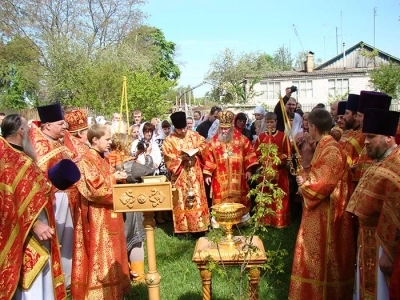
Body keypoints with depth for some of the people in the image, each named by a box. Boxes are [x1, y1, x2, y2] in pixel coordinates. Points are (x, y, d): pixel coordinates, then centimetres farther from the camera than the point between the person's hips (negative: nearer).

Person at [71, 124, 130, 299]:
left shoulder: (102, 159, 12)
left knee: (110, 251, 16)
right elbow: (94, 188, -23)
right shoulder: (87, 160, -15)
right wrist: (113, 178, -14)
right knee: (99, 253, -1)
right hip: (96, 215, -9)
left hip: (108, 213, 10)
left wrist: (117, 178, 2)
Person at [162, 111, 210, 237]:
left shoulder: (194, 135, 2)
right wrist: (181, 158, -21)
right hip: (180, 175, -2)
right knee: (181, 201, 3)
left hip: (194, 174, 3)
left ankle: (198, 226, 17)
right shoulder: (169, 141, -6)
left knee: (197, 199, 7)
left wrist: (197, 150, -10)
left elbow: (204, 144, 9)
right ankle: (182, 228, 13)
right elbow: (168, 159, -8)